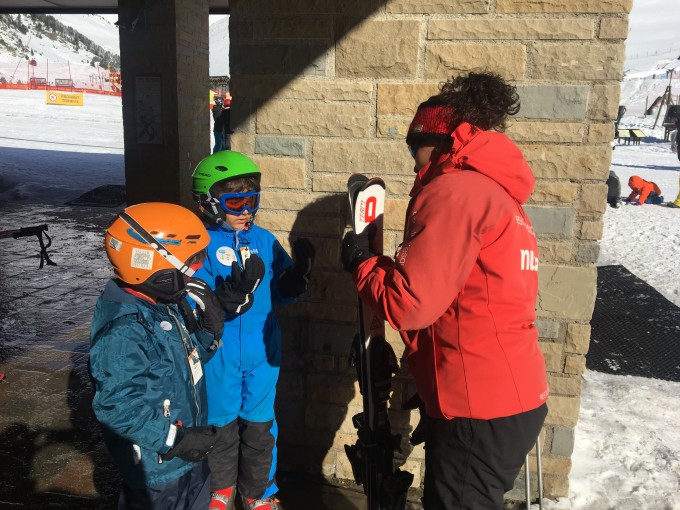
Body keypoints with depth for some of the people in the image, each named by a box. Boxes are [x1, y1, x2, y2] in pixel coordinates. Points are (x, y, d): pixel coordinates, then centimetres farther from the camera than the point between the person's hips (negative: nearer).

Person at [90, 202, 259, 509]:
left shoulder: (167, 304, 0)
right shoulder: (124, 332, -30)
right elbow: (118, 406, -29)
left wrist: (210, 329, -9)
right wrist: (174, 440, -25)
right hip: (157, 464, -9)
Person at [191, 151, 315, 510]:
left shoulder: (264, 240, 0)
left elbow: (281, 292, 3)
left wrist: (299, 271, -14)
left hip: (261, 354, 3)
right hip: (218, 357, -2)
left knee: (260, 427, 15)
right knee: (221, 425, 17)